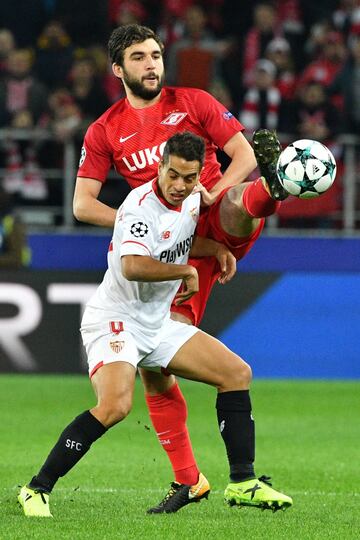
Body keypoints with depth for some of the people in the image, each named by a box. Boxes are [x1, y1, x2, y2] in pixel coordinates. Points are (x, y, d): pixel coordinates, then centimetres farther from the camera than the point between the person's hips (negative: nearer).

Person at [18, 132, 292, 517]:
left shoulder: (192, 201, 5)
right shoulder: (141, 206, -22)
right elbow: (132, 266, -38)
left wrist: (216, 248, 8)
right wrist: (187, 272, -24)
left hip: (158, 324, 9)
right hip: (115, 321, -9)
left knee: (237, 373, 5)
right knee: (115, 405, -31)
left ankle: (242, 484, 11)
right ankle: (37, 490, -19)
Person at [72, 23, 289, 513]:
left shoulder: (193, 102, 7)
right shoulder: (105, 132, 10)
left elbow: (243, 154, 2)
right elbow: (83, 205, 7)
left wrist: (211, 195, -15)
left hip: (219, 223, -1)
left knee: (240, 205, -38)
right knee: (153, 366, -5)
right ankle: (188, 479, 4)